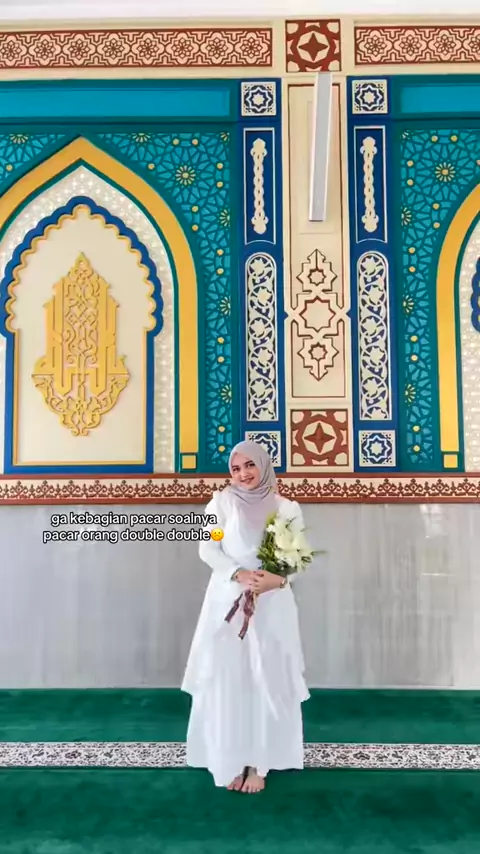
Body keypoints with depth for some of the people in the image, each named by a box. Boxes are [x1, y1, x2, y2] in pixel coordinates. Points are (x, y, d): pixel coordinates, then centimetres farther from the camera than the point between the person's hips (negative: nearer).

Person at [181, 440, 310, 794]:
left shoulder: (287, 508, 1)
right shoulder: (222, 502, 0)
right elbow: (208, 549, -4)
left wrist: (276, 579, -20)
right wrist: (239, 574, -19)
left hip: (272, 607, 1)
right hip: (227, 603, 0)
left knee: (267, 682, 5)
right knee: (227, 680, 3)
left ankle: (258, 763, 19)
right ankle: (230, 761, 18)